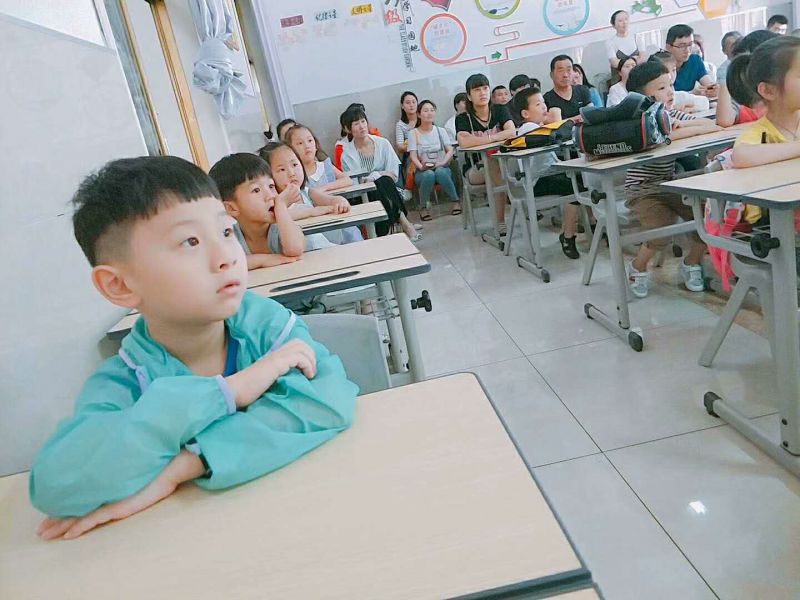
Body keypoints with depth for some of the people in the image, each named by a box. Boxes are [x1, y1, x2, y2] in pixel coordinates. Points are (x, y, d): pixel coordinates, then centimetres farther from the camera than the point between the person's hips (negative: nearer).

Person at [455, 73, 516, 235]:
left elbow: (512, 132, -16)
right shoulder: (463, 119, -4)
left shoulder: (500, 110, 3)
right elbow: (464, 142, -25)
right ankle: (500, 223, -26)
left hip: (502, 160, 2)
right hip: (476, 168, -2)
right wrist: (491, 138, -20)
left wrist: (481, 139, -22)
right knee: (498, 169, -34)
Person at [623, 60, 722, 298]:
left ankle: (691, 263, 16)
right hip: (642, 189, -7)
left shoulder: (672, 114, 9)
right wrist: (694, 128, -18)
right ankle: (637, 267, 4)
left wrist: (682, 124, -14)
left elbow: (713, 125, 2)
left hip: (671, 184, 7)